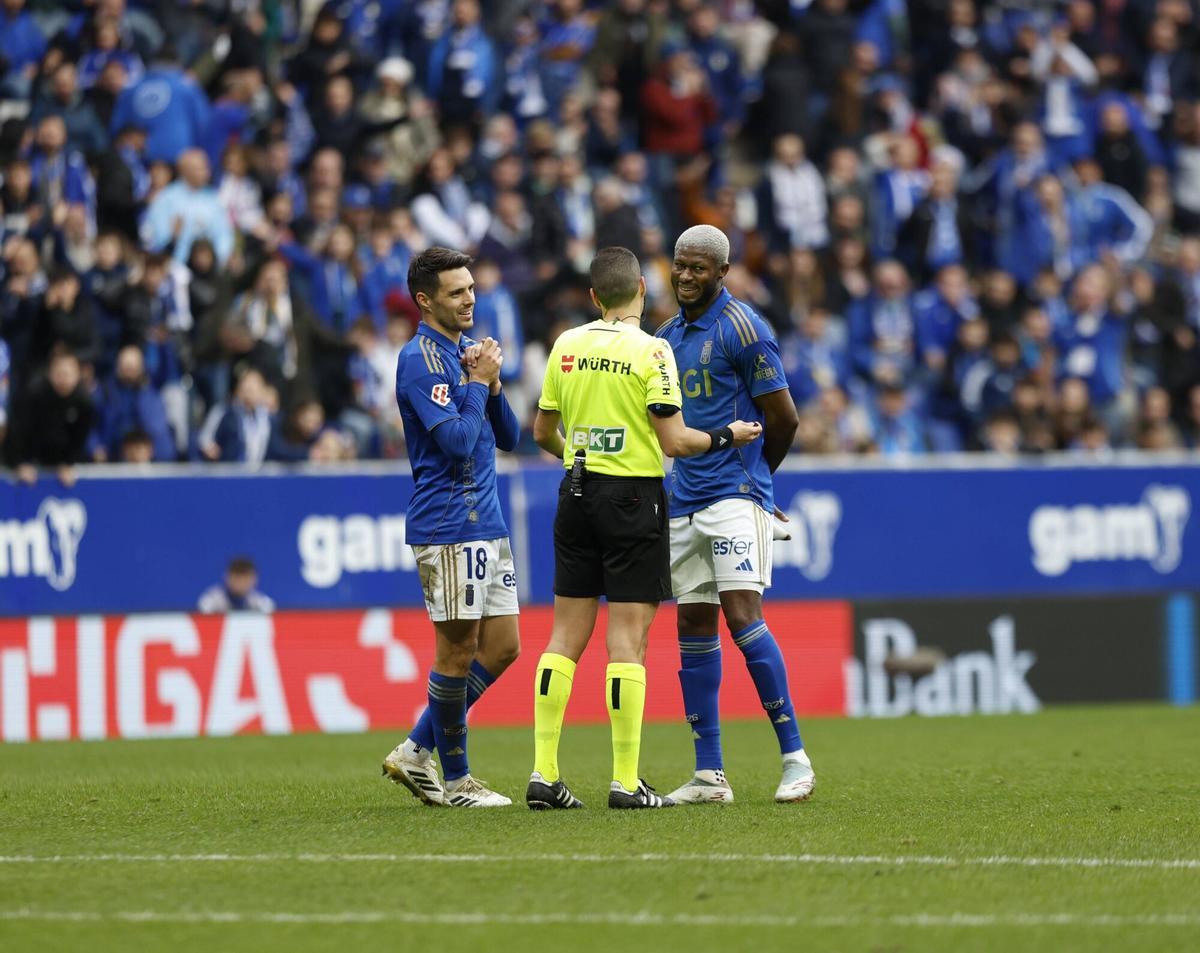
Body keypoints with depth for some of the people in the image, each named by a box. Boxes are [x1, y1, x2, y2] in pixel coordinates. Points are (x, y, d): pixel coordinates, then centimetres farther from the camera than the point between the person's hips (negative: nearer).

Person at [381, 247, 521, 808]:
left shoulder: (465, 352, 17)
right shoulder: (421, 359, -12)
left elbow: (508, 437, 16)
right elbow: (456, 441, -20)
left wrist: (491, 385, 1)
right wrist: (479, 383, -10)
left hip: (486, 524, 9)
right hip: (448, 525, -9)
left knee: (501, 647, 8)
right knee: (459, 651, -3)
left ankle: (417, 752, 15)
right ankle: (456, 780, 5)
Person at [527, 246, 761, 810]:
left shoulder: (567, 345, 5)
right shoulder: (650, 351, -11)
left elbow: (542, 432, 13)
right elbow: (674, 441, -13)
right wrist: (726, 437, 4)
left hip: (578, 490, 5)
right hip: (633, 497, -5)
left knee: (566, 636, 8)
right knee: (627, 641, -4)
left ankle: (543, 774, 5)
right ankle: (626, 782, -4)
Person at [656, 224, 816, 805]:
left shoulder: (742, 328, -9)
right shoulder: (669, 335, 14)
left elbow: (783, 419, -7)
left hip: (735, 493, -8)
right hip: (685, 497, 8)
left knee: (742, 613, -17)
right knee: (694, 626, 6)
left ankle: (795, 758, -11)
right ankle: (709, 774, 9)